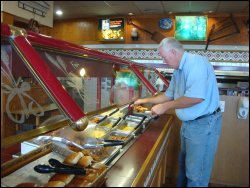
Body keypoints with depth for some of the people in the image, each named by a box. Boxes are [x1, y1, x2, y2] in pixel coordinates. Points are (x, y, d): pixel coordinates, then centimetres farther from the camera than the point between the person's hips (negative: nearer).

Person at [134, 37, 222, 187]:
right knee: (184, 166, 23)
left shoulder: (196, 62, -20)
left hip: (204, 124, -9)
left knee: (195, 174, 4)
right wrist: (146, 100, 21)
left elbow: (197, 97, -31)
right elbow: (169, 95, 22)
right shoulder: (178, 70, 10)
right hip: (188, 123, 9)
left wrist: (165, 106, -21)